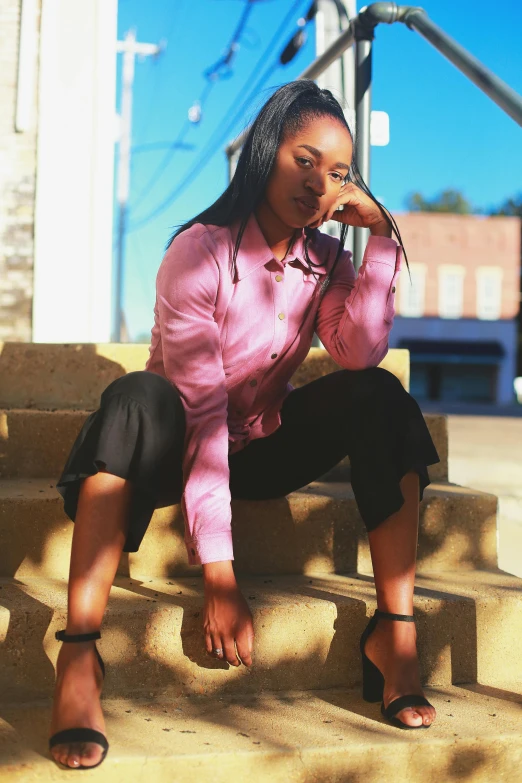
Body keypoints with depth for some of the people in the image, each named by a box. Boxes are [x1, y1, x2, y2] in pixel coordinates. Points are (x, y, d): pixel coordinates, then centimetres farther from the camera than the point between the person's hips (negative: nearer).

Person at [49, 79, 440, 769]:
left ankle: (394, 631, -21)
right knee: (139, 396, -37)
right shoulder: (200, 252, -18)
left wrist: (381, 237, -21)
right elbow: (202, 413, -26)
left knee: (379, 397, -19)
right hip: (182, 452, -5)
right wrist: (218, 572, -31)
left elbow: (360, 353, -21)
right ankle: (78, 657, -41)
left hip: (267, 447, 5)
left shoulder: (324, 260, -1)